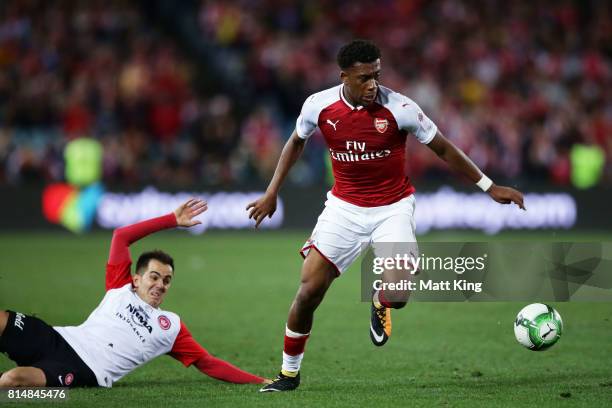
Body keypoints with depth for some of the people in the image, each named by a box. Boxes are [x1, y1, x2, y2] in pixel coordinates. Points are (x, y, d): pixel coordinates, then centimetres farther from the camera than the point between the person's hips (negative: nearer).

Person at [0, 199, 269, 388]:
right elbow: (121, 236, 16)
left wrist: (259, 381, 8)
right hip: (60, 339, 3)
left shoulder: (171, 327, 15)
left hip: (84, 372, -3)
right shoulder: (121, 289, 19)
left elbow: (208, 364, 15)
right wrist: (172, 220, 16)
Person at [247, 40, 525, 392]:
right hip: (344, 207, 2)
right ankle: (289, 373, 13)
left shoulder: (400, 108, -18)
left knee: (397, 295, -21)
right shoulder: (319, 106, -11)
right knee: (309, 290, -7)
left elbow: (443, 148, -5)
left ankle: (380, 304, 20)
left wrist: (489, 186, -2)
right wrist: (272, 192, 10)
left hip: (393, 208, -2)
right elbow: (297, 141, 12)